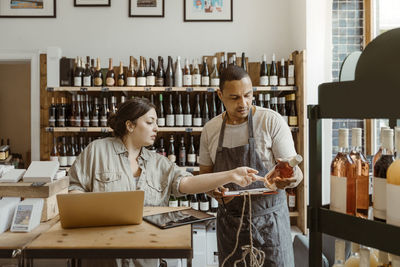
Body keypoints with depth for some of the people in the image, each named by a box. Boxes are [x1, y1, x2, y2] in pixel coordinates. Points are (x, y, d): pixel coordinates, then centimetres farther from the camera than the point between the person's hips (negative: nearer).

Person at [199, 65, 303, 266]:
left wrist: (289, 179, -32)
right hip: (229, 221, 3)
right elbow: (205, 173, 12)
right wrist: (214, 190, -10)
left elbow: (296, 172, -9)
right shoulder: (210, 129, 2)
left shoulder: (272, 121, -9)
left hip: (268, 219, -3)